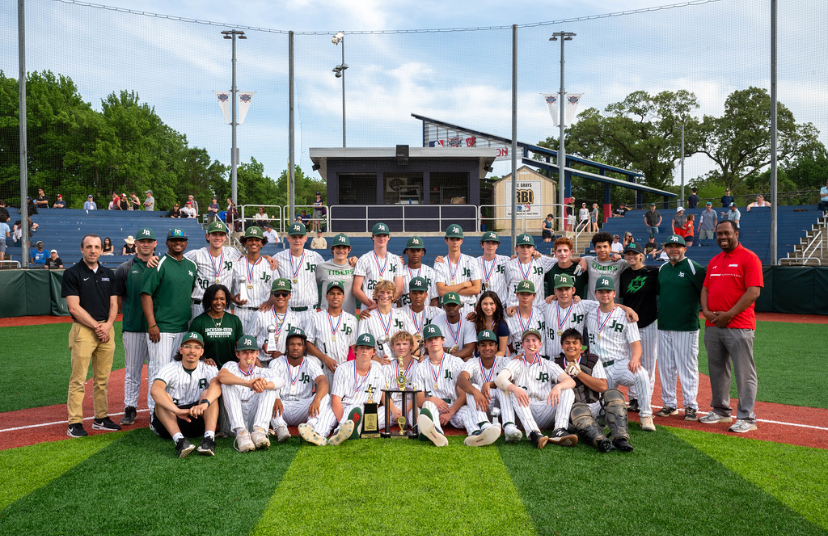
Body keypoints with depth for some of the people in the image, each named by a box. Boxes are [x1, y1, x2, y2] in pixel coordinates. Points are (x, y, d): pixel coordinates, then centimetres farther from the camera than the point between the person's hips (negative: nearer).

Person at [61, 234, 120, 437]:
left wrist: (107, 325, -5)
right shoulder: (72, 274, -2)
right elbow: (74, 307, -8)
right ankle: (74, 423, 0)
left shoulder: (108, 274, 14)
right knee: (78, 379, -4)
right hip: (83, 330, -5)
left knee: (103, 379, 9)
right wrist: (96, 326, -12)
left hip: (106, 329, 5)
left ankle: (101, 418, 17)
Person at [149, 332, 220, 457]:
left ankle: (209, 437, -40)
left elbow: (216, 385, -24)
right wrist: (177, 410, -45)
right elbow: (154, 390, -29)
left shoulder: (208, 369, 0)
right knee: (164, 397, -26)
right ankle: (179, 440, -46)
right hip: (168, 420, -1)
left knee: (209, 393, -20)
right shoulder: (170, 369, -6)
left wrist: (204, 403, -47)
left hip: (196, 420, 1)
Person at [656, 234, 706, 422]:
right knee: (665, 366, 10)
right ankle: (669, 404, 20)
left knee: (687, 366, -2)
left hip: (686, 327, -6)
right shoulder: (662, 269, 13)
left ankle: (690, 406, 7)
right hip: (664, 326, 6)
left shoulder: (693, 268, -6)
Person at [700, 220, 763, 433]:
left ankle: (746, 418, 4)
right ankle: (721, 411, 27)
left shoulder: (749, 258, -6)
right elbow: (705, 288, 18)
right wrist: (706, 311, -1)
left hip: (739, 326, -7)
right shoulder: (714, 261, 17)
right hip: (712, 326, 7)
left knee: (744, 372, -3)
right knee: (717, 370, 14)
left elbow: (754, 291, -13)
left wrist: (729, 314, -16)